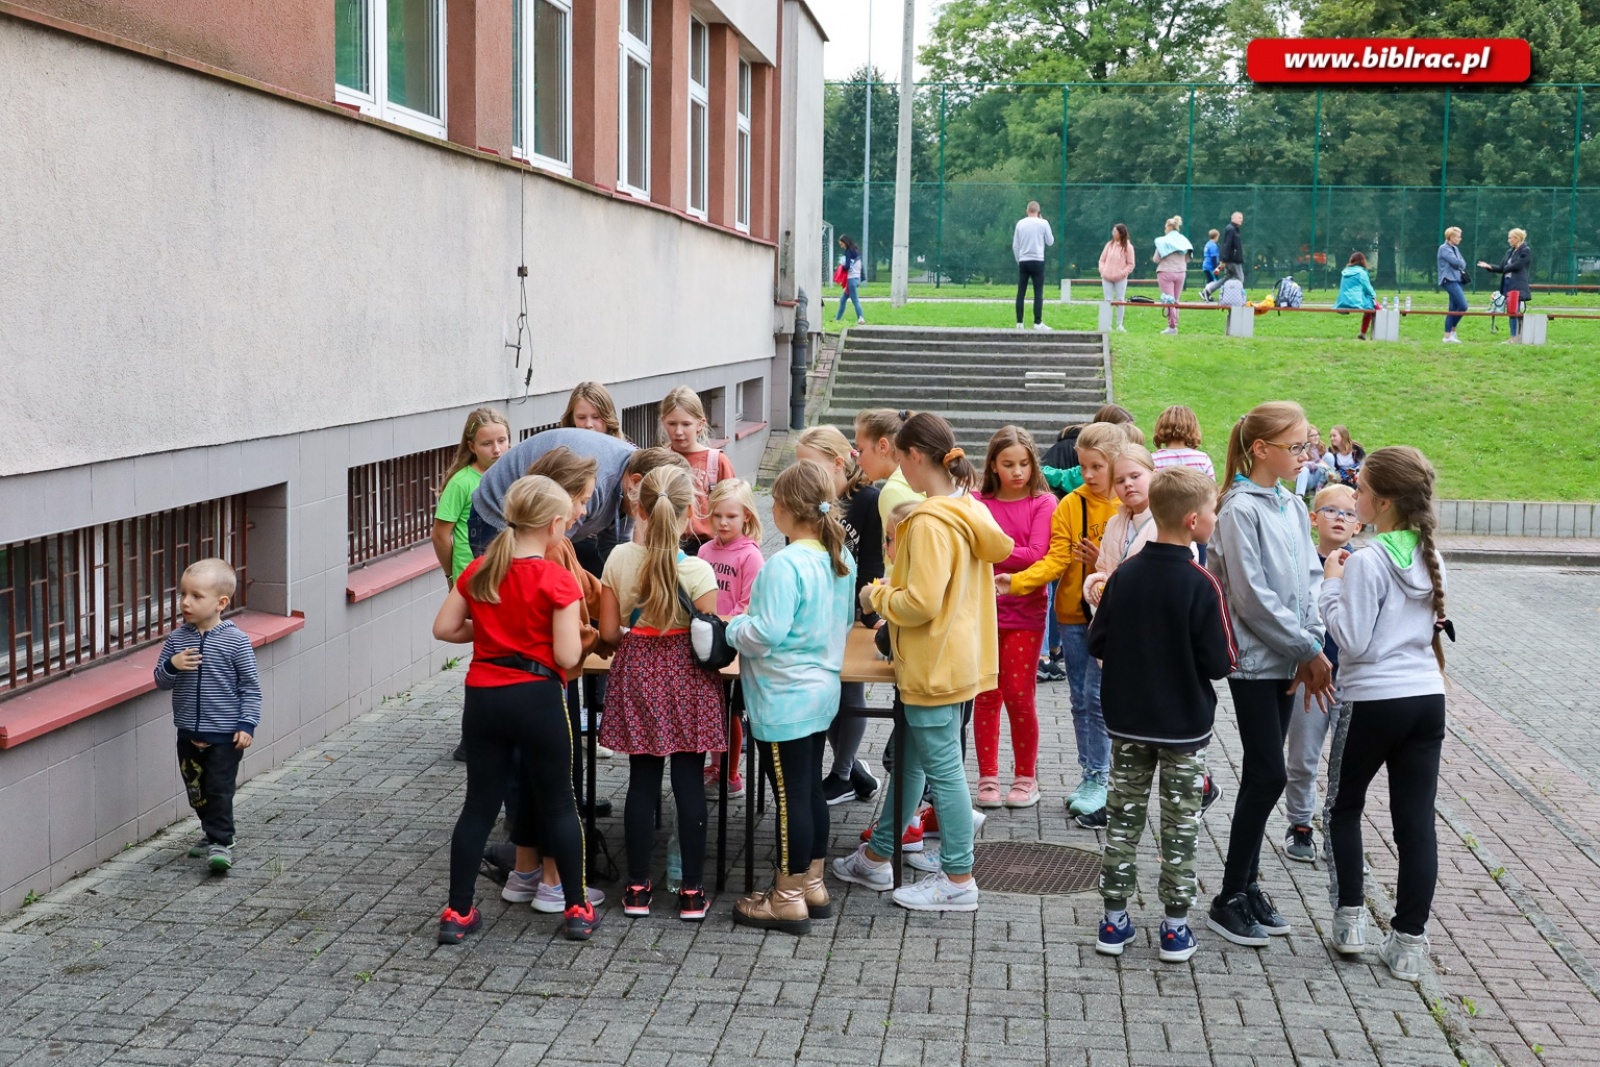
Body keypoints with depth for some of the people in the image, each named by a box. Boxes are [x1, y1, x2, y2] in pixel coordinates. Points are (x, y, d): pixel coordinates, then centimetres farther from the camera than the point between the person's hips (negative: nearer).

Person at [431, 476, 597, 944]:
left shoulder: (479, 571, 2)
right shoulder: (557, 580, -13)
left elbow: (444, 629, 4)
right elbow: (567, 656, -16)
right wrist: (577, 638, 5)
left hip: (483, 696, 4)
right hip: (537, 698, -4)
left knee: (479, 804, 11)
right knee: (558, 804, 9)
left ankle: (458, 913, 15)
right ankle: (577, 910, 16)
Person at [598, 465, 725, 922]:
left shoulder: (619, 559, -6)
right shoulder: (697, 570, -15)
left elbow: (609, 632, -2)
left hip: (636, 677, 3)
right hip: (686, 678, -2)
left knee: (642, 781, 10)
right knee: (690, 784, 5)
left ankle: (638, 887, 17)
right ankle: (692, 891, 11)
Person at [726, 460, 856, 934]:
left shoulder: (785, 565, -23)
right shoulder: (841, 559, 4)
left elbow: (765, 634, -24)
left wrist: (729, 629, -7)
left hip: (784, 699, -9)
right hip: (822, 690, 9)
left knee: (790, 794, 0)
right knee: (810, 789, 18)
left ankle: (788, 898, 10)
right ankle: (813, 885, 29)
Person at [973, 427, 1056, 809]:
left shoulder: (1043, 503, -1)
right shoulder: (977, 503, 5)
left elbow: (1037, 555, -11)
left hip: (1024, 613, -2)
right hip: (982, 609, 2)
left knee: (1019, 696, 0)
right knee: (986, 695, 6)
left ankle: (1025, 777, 16)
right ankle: (988, 777, 16)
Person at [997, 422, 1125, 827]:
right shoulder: (1070, 505, 1)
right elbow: (1056, 560, -6)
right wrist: (1016, 581, -20)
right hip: (1074, 613, 4)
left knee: (1096, 696, -7)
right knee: (1080, 700, 10)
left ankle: (1098, 782, 4)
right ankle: (1089, 776, 22)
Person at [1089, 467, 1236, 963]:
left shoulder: (1124, 575, -6)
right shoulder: (1201, 585, -18)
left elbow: (1097, 643, 0)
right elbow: (1220, 662, -17)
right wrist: (1189, 655, 3)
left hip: (1127, 722, 3)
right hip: (1184, 727, -3)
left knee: (1124, 820, 13)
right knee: (1180, 829, 8)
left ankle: (1114, 921, 17)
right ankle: (1175, 928, 14)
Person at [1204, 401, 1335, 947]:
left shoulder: (1294, 507, 11)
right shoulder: (1240, 509, -14)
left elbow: (1309, 580, 11)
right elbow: (1252, 596, -18)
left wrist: (1310, 649, -3)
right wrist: (1309, 650, -13)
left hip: (1287, 661, 7)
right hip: (1253, 660, -7)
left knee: (1263, 775, 12)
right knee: (1268, 775, -6)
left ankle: (1247, 884, 21)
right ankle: (1229, 901, 4)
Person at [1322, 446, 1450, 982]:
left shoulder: (1368, 562, -14)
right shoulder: (1431, 557, 7)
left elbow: (1353, 641, -15)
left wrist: (1332, 585, -7)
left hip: (1377, 701, -5)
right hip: (1428, 699, 6)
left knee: (1346, 806, 16)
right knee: (1417, 821, 5)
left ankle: (1350, 917, 16)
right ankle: (1409, 941, 7)